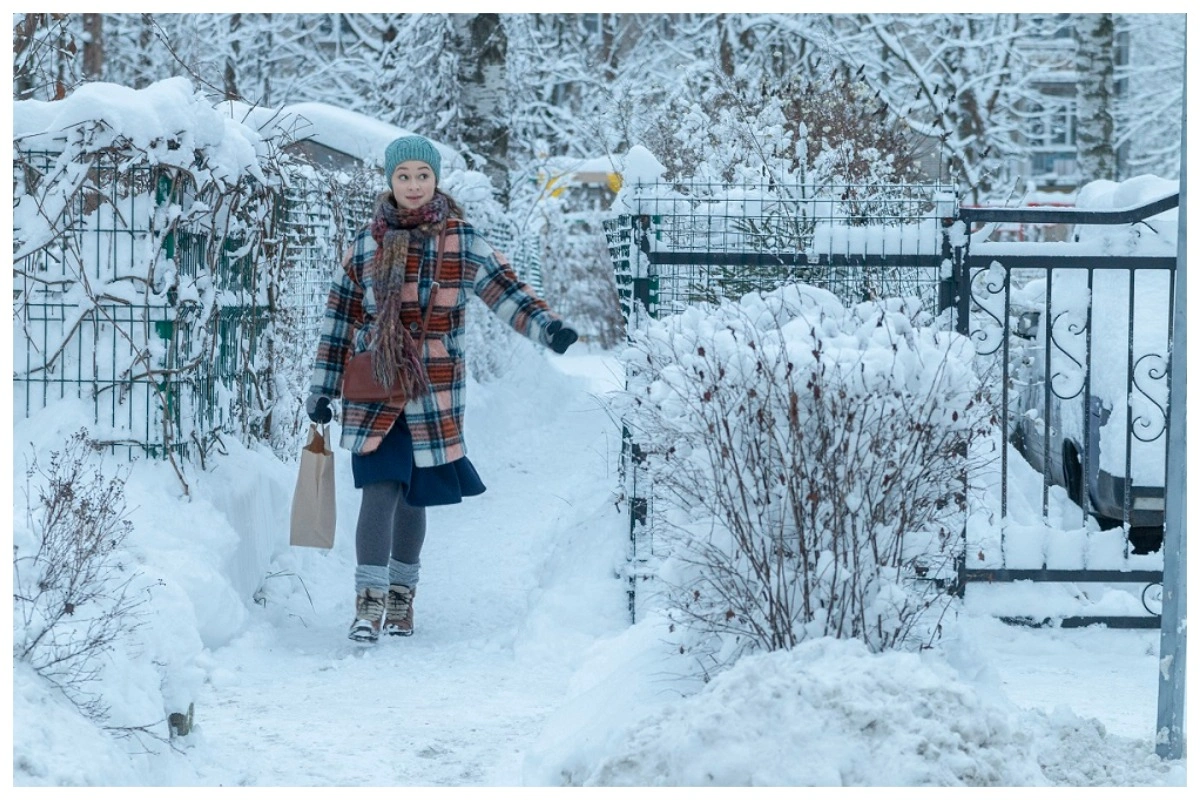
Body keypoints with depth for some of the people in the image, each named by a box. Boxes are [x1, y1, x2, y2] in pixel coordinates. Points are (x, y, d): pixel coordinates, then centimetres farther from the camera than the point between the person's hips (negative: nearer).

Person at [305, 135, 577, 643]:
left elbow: (505, 291, -1)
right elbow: (340, 318, 7)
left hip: (434, 395, 1)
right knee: (379, 491, -12)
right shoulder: (366, 243, 3)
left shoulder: (463, 241, 1)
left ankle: (401, 598, 26)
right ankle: (369, 604, -11)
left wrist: (546, 326, -20)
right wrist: (322, 389, 7)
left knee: (414, 496, 9)